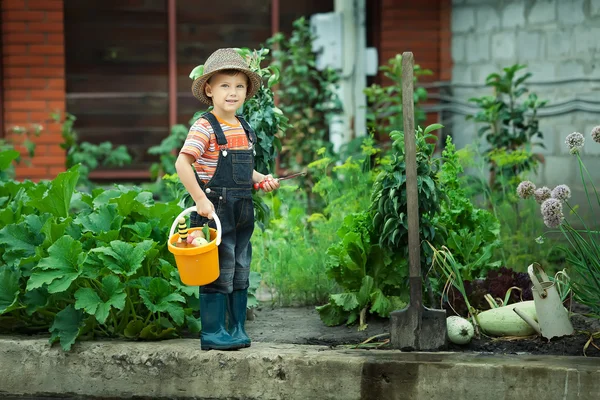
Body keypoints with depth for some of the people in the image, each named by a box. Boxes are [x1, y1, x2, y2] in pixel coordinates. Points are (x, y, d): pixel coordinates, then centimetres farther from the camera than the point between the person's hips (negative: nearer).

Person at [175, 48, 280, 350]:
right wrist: (200, 200, -22)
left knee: (240, 273, 12)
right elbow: (182, 163, -19)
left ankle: (237, 329, 21)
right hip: (215, 209, -8)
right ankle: (212, 333, 3)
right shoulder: (205, 127, -12)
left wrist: (260, 179, 7)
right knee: (218, 272, -4)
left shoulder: (245, 129, 12)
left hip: (242, 211, 8)